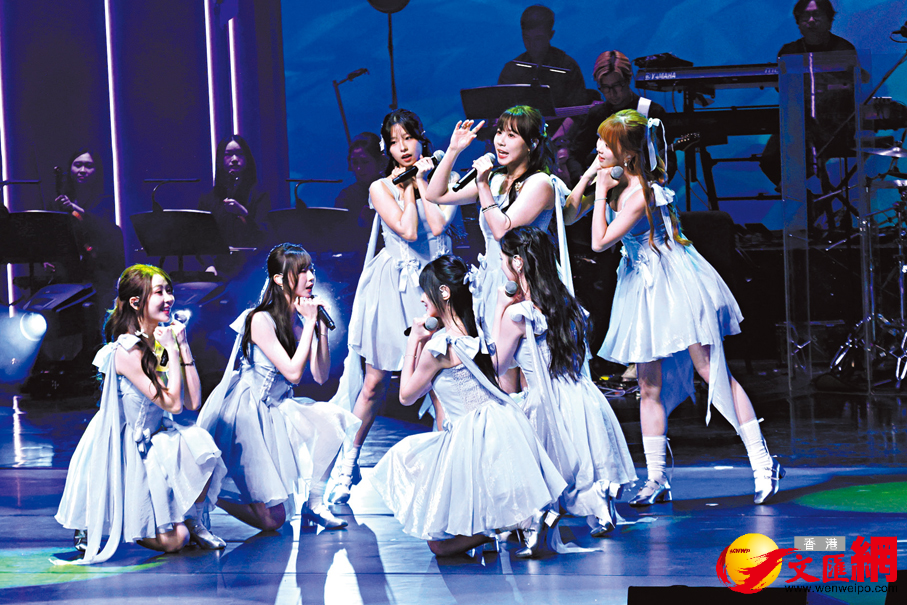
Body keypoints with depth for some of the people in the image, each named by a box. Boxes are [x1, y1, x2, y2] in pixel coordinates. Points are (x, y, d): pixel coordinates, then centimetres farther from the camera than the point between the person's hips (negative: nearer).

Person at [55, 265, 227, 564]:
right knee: (172, 540, -11)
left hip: (155, 440, 7)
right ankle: (94, 524, 11)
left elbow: (193, 401, -3)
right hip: (127, 452, -7)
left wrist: (184, 346, -7)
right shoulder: (127, 351, -21)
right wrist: (172, 350, -19)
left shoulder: (162, 341, 2)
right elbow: (172, 403, -22)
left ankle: (193, 520, 2)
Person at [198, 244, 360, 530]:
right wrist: (310, 324, -19)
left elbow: (320, 376, -1)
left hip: (278, 410, 8)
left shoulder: (301, 319, 3)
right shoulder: (261, 320, -19)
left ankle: (315, 504, -5)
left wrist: (321, 327, -9)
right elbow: (293, 373, -23)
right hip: (245, 416, -8)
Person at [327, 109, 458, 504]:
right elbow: (408, 230, -13)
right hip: (393, 286, -2)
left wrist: (421, 181, -4)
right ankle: (349, 462, 10)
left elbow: (438, 224, -10)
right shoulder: (381, 187, 1)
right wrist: (408, 185, -3)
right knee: (375, 381, 0)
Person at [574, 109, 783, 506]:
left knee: (713, 373, -7)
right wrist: (589, 176, 2)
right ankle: (655, 480, 11)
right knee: (649, 388, 7)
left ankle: (762, 463, -2)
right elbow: (571, 210, 17)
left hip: (675, 287, -9)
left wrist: (601, 193, -18)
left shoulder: (638, 195, -22)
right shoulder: (618, 183, 4)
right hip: (644, 290, 9)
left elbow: (600, 241, -24)